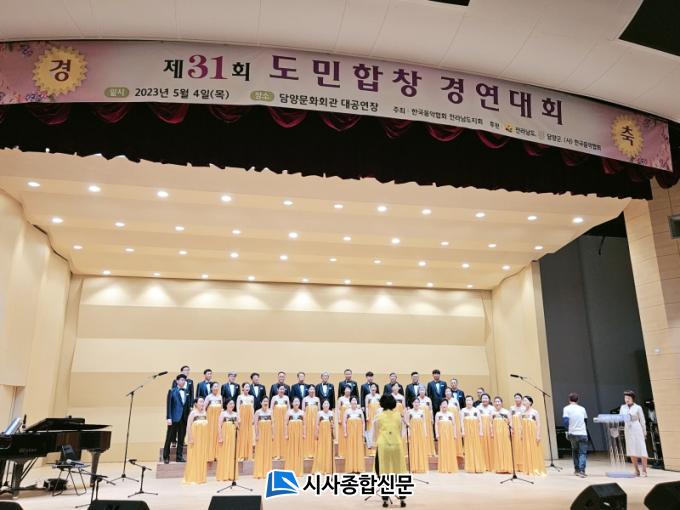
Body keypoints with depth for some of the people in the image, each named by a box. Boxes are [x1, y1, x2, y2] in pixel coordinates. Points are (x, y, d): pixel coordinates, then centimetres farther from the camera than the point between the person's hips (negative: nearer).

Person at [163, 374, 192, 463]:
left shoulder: (186, 392, 9)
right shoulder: (172, 391, -1)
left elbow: (188, 406, 9)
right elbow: (168, 405, -6)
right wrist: (168, 418, -13)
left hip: (184, 418, 4)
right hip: (174, 418, -4)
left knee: (181, 439, 8)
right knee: (169, 438, 3)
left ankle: (179, 457, 15)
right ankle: (166, 457, 15)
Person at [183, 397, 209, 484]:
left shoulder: (205, 413, 11)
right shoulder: (193, 413, -6)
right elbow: (188, 426, -10)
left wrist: (207, 437, 11)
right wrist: (190, 438, -16)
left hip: (204, 437, 5)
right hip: (195, 437, -5)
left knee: (203, 457, 7)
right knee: (194, 457, -2)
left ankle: (201, 477, 14)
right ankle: (192, 478, 5)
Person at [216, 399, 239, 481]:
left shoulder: (236, 414, 8)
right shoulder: (223, 413, -4)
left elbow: (238, 427, 12)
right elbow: (219, 426, -9)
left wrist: (237, 424, -10)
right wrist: (220, 437, -16)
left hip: (233, 436, 4)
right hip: (224, 436, -4)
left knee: (232, 455, 6)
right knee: (224, 455, -2)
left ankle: (232, 475, 12)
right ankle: (222, 475, 5)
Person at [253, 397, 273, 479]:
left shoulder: (270, 411, 5)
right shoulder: (258, 412, -5)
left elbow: (272, 424, 7)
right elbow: (255, 424, -7)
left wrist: (273, 434, 4)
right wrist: (256, 435, -12)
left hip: (268, 433, 3)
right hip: (260, 432, -3)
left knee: (268, 452, 6)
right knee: (260, 453, 0)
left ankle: (267, 472, 14)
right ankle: (259, 473, 5)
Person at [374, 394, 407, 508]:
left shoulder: (378, 416, 1)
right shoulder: (398, 415, 6)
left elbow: (377, 433, 4)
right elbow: (400, 431, 11)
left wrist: (377, 442, 16)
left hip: (383, 445, -1)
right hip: (397, 444, 1)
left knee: (384, 473, 5)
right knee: (399, 472, 9)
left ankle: (385, 499, 6)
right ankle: (402, 499, 9)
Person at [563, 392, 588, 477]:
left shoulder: (566, 408, 0)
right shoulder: (582, 409, 9)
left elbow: (565, 420, -10)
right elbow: (585, 419, 20)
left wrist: (567, 430, 7)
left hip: (572, 433, 0)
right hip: (583, 433, 0)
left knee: (575, 451, 18)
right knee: (582, 453, 2)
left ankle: (577, 470, 22)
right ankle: (582, 471, -14)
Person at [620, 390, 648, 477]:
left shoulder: (638, 408, -3)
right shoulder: (623, 407, 8)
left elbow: (642, 421, 1)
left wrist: (644, 432, 1)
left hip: (637, 430, -4)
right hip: (628, 430, 4)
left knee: (641, 449, -5)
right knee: (631, 451, 6)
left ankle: (644, 471, 0)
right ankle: (636, 470, 15)